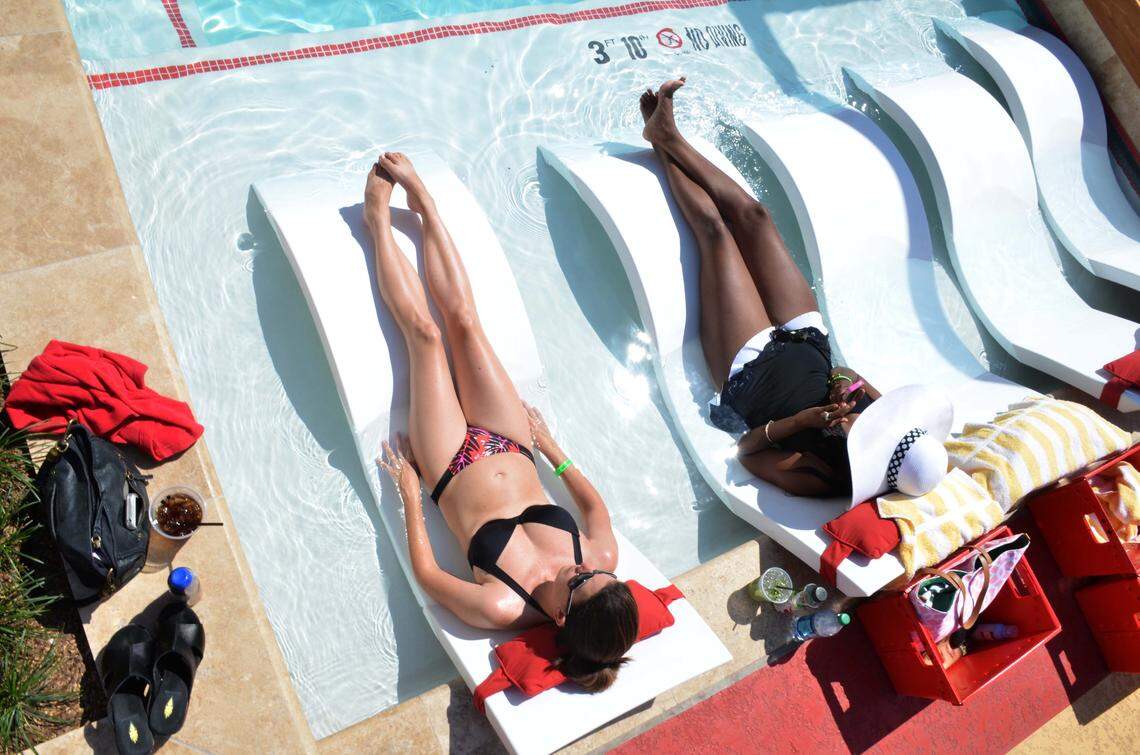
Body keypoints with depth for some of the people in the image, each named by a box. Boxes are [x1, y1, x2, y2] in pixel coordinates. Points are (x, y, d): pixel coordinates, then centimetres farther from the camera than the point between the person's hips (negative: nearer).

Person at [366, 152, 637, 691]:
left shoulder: (502, 608, -37)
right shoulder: (603, 558, -25)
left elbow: (426, 572, -22)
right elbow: (596, 505, -1)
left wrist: (409, 489, -15)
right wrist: (551, 446, 6)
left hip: (454, 465, -3)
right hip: (511, 446, 3)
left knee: (426, 332, -4)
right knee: (462, 315, 0)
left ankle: (379, 216, 24)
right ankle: (419, 198, 25)